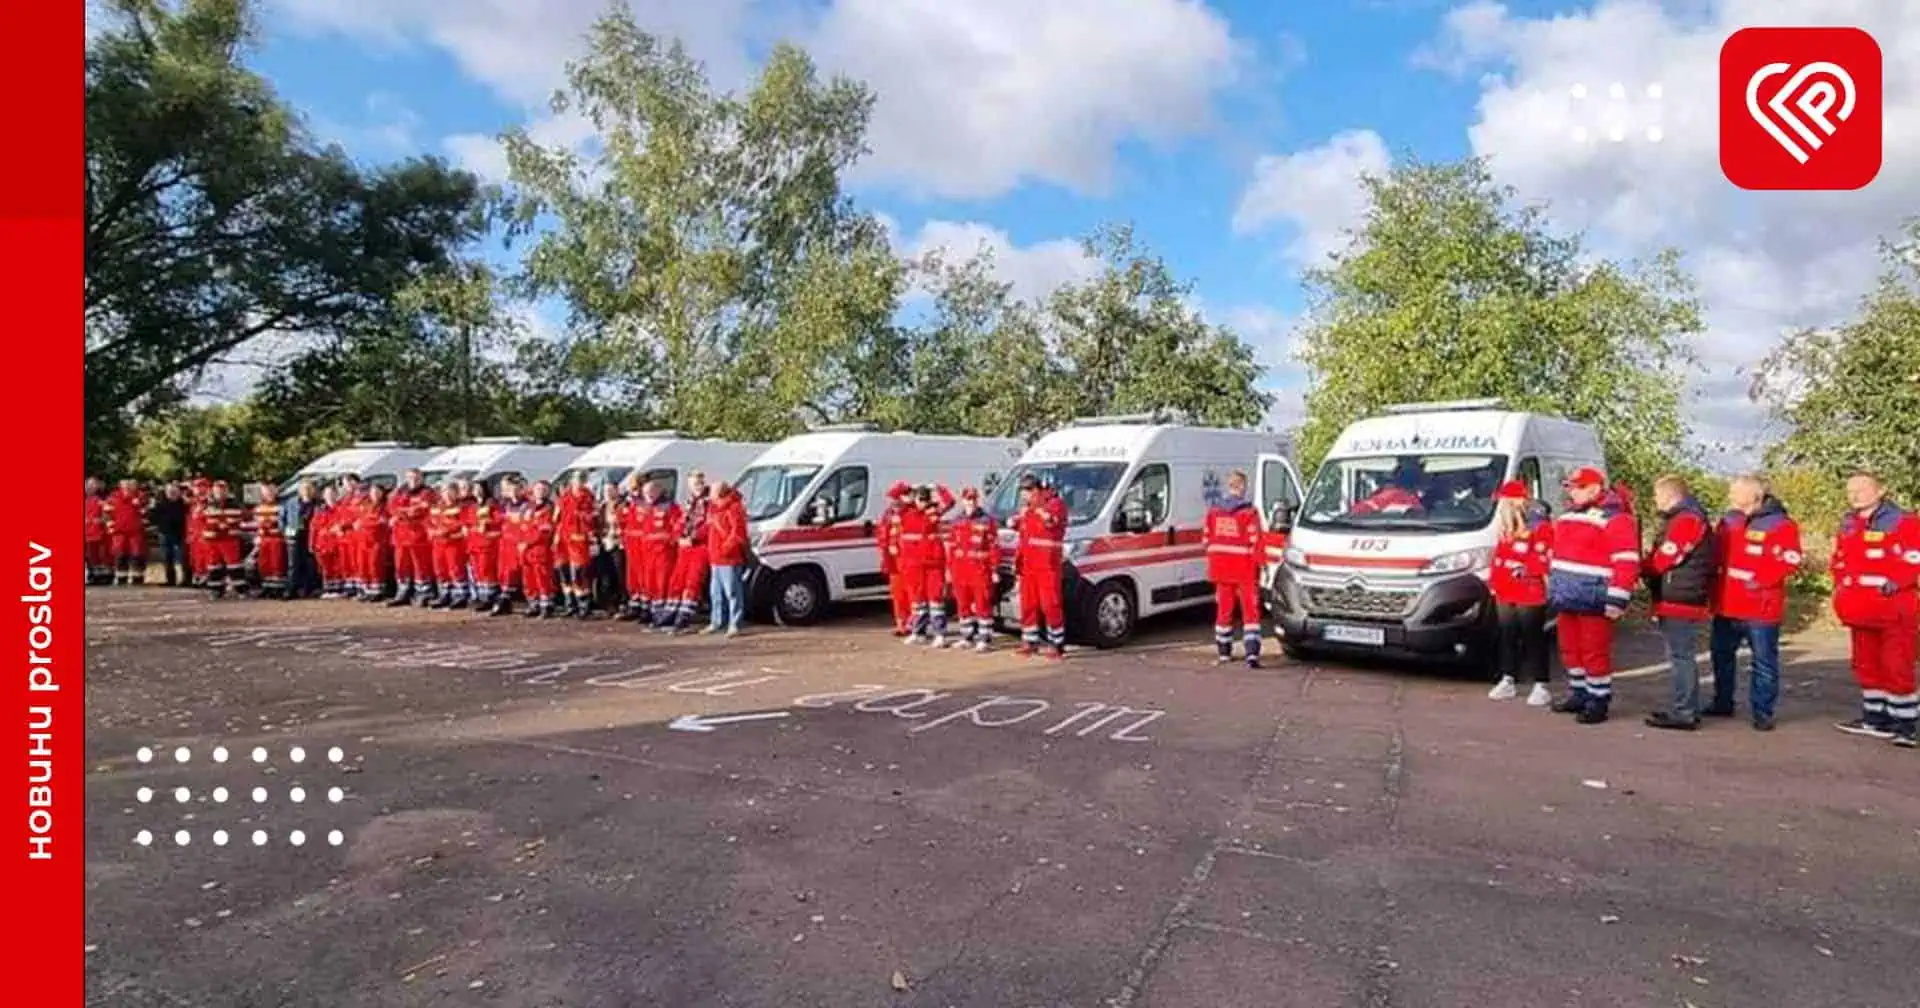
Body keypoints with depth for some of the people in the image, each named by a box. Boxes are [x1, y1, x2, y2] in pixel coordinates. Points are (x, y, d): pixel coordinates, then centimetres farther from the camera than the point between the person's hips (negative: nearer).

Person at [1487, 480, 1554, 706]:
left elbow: (1545, 559, -16)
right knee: (1507, 636, 13)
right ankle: (1508, 681, 23)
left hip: (1530, 594, -8)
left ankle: (1539, 686, 2)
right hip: (1505, 592, 8)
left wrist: (1523, 567, -23)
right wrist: (1492, 581, 18)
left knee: (1533, 638, -4)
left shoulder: (1541, 526, -10)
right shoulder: (1506, 527, 17)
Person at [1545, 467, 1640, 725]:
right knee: (1570, 649, 16)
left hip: (1593, 601, -8)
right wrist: (1552, 587, 25)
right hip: (1565, 598, 9)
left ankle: (1598, 701, 8)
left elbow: (1626, 562, -17)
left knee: (1595, 652, -3)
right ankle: (1578, 695, 28)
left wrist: (1617, 600, -21)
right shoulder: (1568, 516, 16)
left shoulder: (1615, 518, -11)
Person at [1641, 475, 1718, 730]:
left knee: (1680, 658, -6)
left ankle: (1682, 714, -2)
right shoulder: (1683, 518, 18)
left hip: (1680, 602, -10)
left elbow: (1663, 559, -15)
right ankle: (1687, 709, 23)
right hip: (1684, 601, 10)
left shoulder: (1686, 520, -15)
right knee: (1684, 657, 15)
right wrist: (1649, 569, 3)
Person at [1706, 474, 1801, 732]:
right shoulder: (1728, 520, 10)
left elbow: (1789, 562, -16)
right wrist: (1715, 582, 7)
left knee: (1764, 661, 3)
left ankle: (1762, 712, 12)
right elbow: (1716, 553, 18)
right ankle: (1722, 703, 29)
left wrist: (1759, 580, -21)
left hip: (1761, 607, -7)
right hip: (1726, 605, 7)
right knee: (1721, 654, 16)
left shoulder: (1781, 525, -10)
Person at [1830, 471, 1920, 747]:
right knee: (1866, 666, 14)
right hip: (1861, 610, 7)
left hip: (1894, 610, -7)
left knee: (1897, 667, -5)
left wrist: (1895, 582, -26)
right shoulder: (1848, 526, 13)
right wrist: (1841, 588, 8)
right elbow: (1839, 561, 21)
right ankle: (1876, 718, 25)